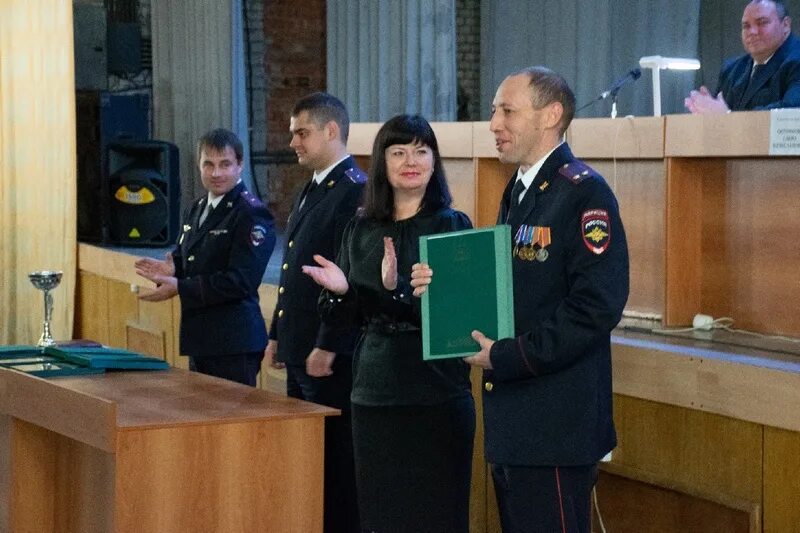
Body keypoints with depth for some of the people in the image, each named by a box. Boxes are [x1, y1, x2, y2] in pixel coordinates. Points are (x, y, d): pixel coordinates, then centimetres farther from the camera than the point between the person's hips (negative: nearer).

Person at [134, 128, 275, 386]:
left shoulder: (252, 215, -13)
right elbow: (184, 258, 23)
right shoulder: (196, 209, 14)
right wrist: (170, 270, -2)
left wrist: (179, 287, -20)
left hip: (234, 345, -9)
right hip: (200, 338, 9)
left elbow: (240, 281, -21)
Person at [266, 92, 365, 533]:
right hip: (299, 350, 10)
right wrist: (278, 335, 19)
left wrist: (328, 348, -21)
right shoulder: (312, 190, 16)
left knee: (332, 459, -3)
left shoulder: (355, 191, -15)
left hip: (330, 355, -10)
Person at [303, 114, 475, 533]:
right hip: (374, 394, 4)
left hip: (437, 395, -4)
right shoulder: (361, 229, 8)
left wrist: (397, 288, -26)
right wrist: (340, 291, -11)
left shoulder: (453, 226, -4)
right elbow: (341, 319, 11)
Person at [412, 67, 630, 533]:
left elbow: (597, 306, -22)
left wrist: (507, 357, -19)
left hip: (556, 425, -9)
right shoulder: (518, 193, 16)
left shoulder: (583, 193, -13)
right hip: (512, 421, 9)